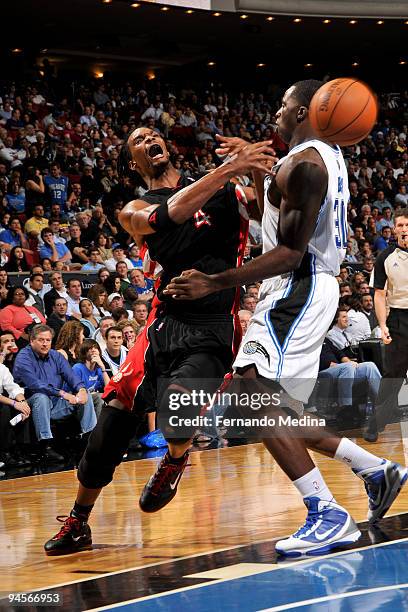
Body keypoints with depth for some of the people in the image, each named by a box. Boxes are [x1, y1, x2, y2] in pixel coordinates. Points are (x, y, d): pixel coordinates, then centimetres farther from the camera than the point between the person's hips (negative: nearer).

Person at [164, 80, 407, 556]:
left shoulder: (303, 164, -15)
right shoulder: (327, 154, 16)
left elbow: (290, 253, -21)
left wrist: (216, 283, -24)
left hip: (299, 290, -10)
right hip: (303, 289, 10)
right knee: (275, 410, 15)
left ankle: (328, 516, -21)